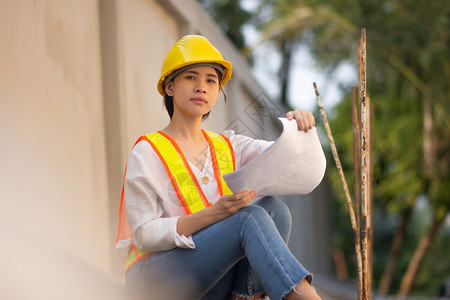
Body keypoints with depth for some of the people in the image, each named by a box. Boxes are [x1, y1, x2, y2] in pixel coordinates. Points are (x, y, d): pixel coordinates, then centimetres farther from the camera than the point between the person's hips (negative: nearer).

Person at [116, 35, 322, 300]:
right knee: (250, 217, -27)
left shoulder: (226, 147, 15)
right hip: (157, 277, -6)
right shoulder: (147, 153, -3)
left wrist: (299, 127, -22)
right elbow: (144, 234, -11)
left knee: (274, 208, -19)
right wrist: (215, 213, -24)